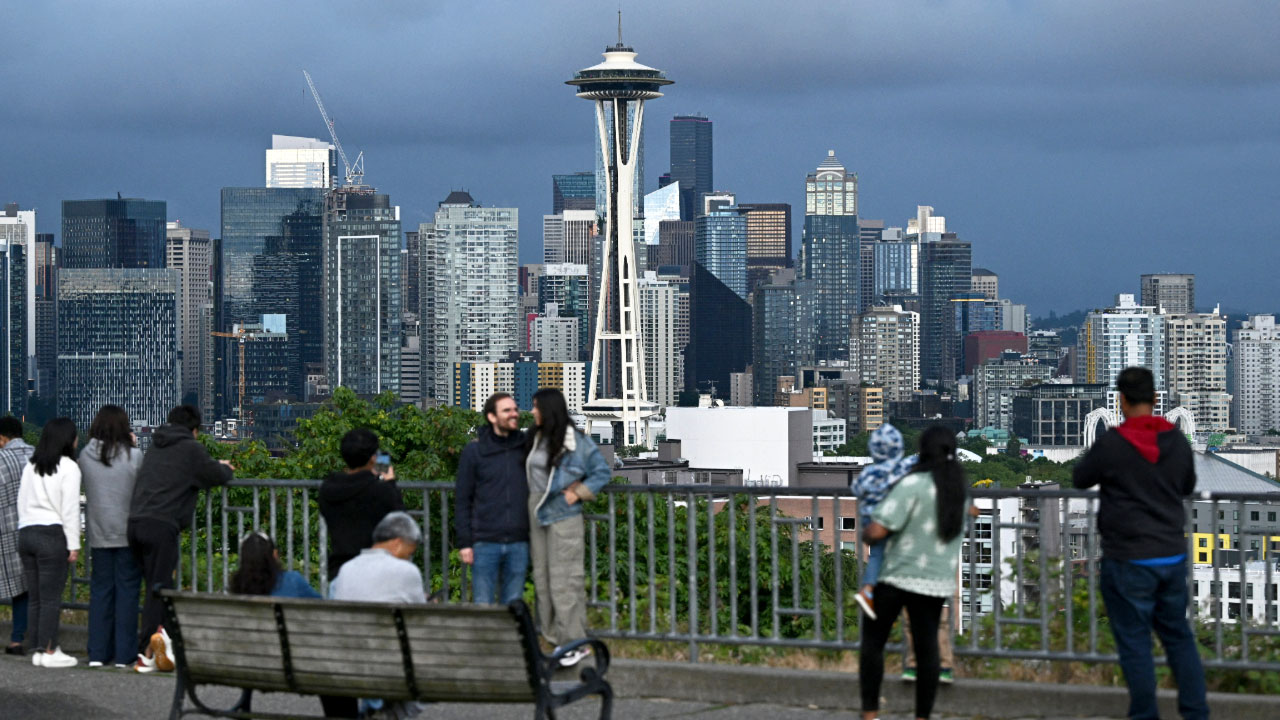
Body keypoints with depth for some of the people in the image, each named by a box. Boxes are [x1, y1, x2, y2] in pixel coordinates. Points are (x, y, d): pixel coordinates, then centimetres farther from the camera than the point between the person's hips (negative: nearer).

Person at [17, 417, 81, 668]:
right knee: (52, 598, -3)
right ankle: (48, 651, -3)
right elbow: (70, 508, -9)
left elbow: (21, 503, 15)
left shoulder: (30, 466, 13)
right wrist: (74, 544, -6)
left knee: (36, 597, 10)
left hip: (26, 532, 6)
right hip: (52, 534, -6)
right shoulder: (68, 467, -6)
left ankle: (37, 649, 12)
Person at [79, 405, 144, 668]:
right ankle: (124, 655, 3)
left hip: (98, 535, 3)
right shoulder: (133, 456, -12)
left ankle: (97, 653, 9)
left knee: (100, 590, 10)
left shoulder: (86, 456, -1)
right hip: (129, 533, -3)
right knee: (127, 592, 3)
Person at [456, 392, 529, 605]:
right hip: (485, 542, -2)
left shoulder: (526, 447, 7)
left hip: (519, 542, 2)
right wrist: (464, 542, -4)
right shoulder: (474, 451, 2)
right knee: (483, 606, 1)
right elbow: (462, 500, 3)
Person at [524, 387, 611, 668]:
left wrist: (579, 493, -11)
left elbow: (602, 471, -5)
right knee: (543, 579, 9)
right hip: (537, 516, 7)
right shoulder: (535, 439, 8)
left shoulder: (577, 441, -11)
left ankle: (575, 642, 0)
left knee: (564, 580, -6)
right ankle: (555, 637, 17)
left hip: (563, 516, -7)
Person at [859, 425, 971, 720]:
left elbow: (877, 531, -22)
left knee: (873, 642, 8)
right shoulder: (958, 490, 4)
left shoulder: (913, 485, -18)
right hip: (938, 582, 5)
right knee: (927, 648, 8)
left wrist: (865, 533, -2)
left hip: (899, 576, -5)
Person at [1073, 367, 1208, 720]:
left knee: (1134, 641, 3)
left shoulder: (1111, 444, -16)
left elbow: (1080, 479, 0)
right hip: (1173, 556, 5)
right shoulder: (1177, 442, -1)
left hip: (1128, 561, -5)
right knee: (1179, 636, 15)